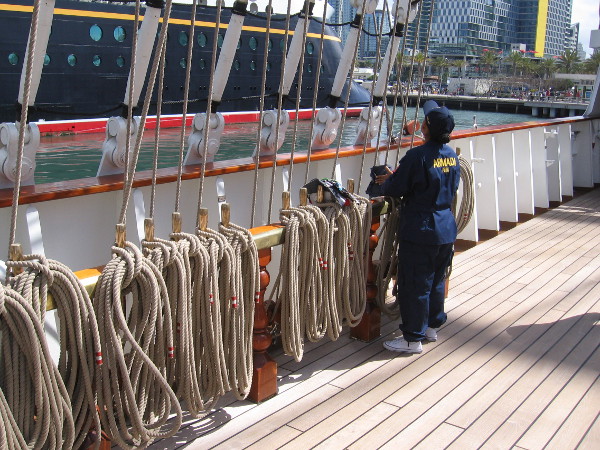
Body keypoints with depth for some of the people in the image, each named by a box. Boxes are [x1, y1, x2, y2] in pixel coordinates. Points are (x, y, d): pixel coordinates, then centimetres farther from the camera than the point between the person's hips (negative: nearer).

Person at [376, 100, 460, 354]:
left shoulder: (418, 156, -20)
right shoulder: (452, 155, 4)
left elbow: (395, 190, -16)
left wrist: (387, 182, 9)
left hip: (419, 231, -8)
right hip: (446, 228, 8)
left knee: (414, 285, 2)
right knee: (437, 280, 20)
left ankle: (413, 339, 10)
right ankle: (432, 327, 34)